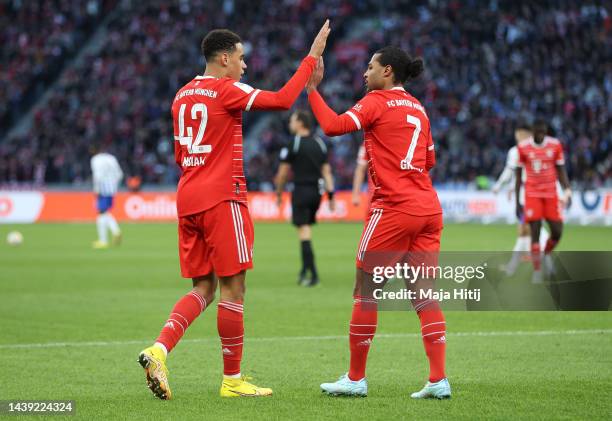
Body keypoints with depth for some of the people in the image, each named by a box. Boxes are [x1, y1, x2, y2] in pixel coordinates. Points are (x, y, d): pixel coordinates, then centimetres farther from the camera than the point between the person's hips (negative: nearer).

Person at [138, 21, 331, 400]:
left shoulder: (183, 95, 15)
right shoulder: (226, 90, -9)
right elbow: (283, 100, -14)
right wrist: (312, 58, -7)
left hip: (187, 198, 8)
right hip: (222, 198, -8)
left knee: (203, 288, 11)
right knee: (233, 287, 0)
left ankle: (159, 350, -10)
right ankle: (233, 379, 4)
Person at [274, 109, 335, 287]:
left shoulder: (294, 144, -8)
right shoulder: (319, 143, 9)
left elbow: (283, 172, -4)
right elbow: (326, 171, 7)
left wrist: (279, 193, 9)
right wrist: (331, 195, 8)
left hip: (301, 190, -6)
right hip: (317, 191, 6)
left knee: (303, 231, -6)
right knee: (306, 229, 17)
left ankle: (313, 274, -13)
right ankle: (304, 270, 18)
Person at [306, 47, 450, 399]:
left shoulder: (378, 102, -4)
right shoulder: (417, 108, 18)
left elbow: (333, 126, -16)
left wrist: (312, 88, -8)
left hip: (394, 208, -7)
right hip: (428, 208, 7)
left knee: (366, 290, 3)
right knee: (423, 292, 5)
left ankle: (356, 378, 7)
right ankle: (439, 380, -3)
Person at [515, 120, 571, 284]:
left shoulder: (555, 145, -1)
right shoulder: (523, 147, -4)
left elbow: (561, 171, 5)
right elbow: (518, 175, 3)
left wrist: (567, 191, -10)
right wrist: (517, 202, 3)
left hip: (551, 194, 2)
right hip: (532, 194, -2)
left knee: (557, 232, -2)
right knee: (535, 233, -7)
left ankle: (547, 253, 28)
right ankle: (537, 271, -2)